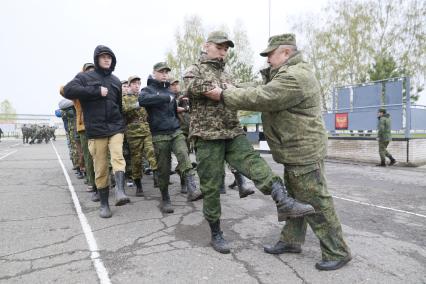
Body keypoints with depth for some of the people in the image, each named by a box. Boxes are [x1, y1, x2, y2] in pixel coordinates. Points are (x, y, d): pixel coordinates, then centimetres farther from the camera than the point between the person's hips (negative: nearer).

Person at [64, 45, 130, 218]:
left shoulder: (116, 81, 17)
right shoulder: (84, 77, 5)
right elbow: (68, 91, -13)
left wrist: (122, 124, 22)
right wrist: (97, 91, -15)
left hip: (116, 127, 3)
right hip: (96, 130, -2)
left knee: (117, 156, -22)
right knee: (101, 168, 0)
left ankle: (120, 191, -32)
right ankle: (104, 203, 12)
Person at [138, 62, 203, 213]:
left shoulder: (170, 91, 19)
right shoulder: (148, 89, 3)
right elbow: (142, 100, -23)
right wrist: (167, 98, -24)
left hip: (176, 131, 3)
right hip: (159, 135, -3)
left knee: (183, 155, -23)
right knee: (163, 168, 2)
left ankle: (192, 190, -30)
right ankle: (165, 199, 18)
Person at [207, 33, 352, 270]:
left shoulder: (295, 77, -21)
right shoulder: (288, 73, 17)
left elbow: (260, 98, -24)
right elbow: (263, 93, 13)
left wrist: (225, 96, -15)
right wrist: (232, 93, 1)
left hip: (304, 151, -11)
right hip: (295, 151, 11)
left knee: (316, 203, -1)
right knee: (295, 199, 18)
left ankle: (337, 252, 14)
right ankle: (291, 241, 32)